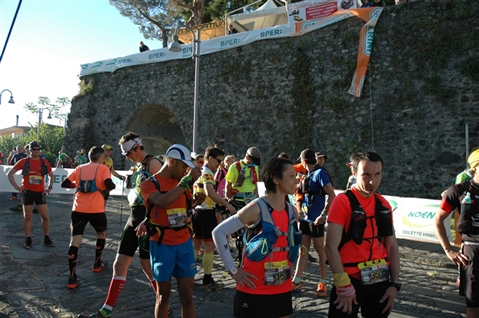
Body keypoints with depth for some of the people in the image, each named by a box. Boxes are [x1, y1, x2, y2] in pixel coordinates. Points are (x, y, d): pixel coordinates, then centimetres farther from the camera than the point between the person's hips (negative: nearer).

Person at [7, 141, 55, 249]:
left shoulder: (44, 162, 2)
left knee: (45, 216, 0)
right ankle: (28, 240, 17)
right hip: (27, 192, -1)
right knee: (27, 217, 7)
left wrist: (50, 187, 4)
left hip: (40, 192, 1)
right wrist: (17, 187, -5)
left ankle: (47, 239, 13)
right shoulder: (24, 161, -3)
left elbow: (51, 175, 15)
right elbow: (10, 174, 1)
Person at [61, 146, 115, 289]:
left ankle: (72, 278, -6)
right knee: (102, 233, 24)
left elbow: (65, 184, 10)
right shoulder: (103, 168, 0)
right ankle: (97, 264, 36)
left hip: (78, 209, 3)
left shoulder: (79, 168, 11)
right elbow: (109, 185, -15)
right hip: (96, 209, -2)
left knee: (75, 240, 0)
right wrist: (105, 189, 6)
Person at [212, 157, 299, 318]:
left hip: (283, 289, 6)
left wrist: (290, 265, 9)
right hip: (255, 289, -6)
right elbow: (218, 232, -15)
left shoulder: (291, 211, 3)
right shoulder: (256, 208, -17)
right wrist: (232, 269, -15)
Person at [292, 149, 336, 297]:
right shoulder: (307, 175, 12)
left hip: (315, 219, -8)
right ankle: (296, 281, 16)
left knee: (320, 250, 4)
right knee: (303, 250, 10)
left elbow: (332, 196, -20)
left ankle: (322, 283, 15)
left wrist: (323, 215, -20)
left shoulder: (320, 173, -12)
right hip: (304, 218, 8)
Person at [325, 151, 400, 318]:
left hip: (380, 281, 5)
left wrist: (395, 283, 6)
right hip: (350, 280, -5)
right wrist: (343, 286, -15)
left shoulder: (384, 204, 5)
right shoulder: (343, 201, -13)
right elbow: (331, 246, -16)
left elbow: (392, 246, 11)